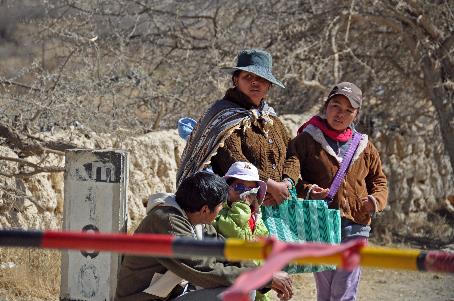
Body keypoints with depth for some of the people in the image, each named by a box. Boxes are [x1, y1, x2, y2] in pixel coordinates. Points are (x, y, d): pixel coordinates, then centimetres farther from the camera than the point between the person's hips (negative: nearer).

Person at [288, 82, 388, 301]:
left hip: (355, 227, 2)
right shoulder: (306, 140, 3)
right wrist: (307, 190, -19)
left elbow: (379, 180, 21)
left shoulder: (364, 147, 14)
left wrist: (376, 200, -1)